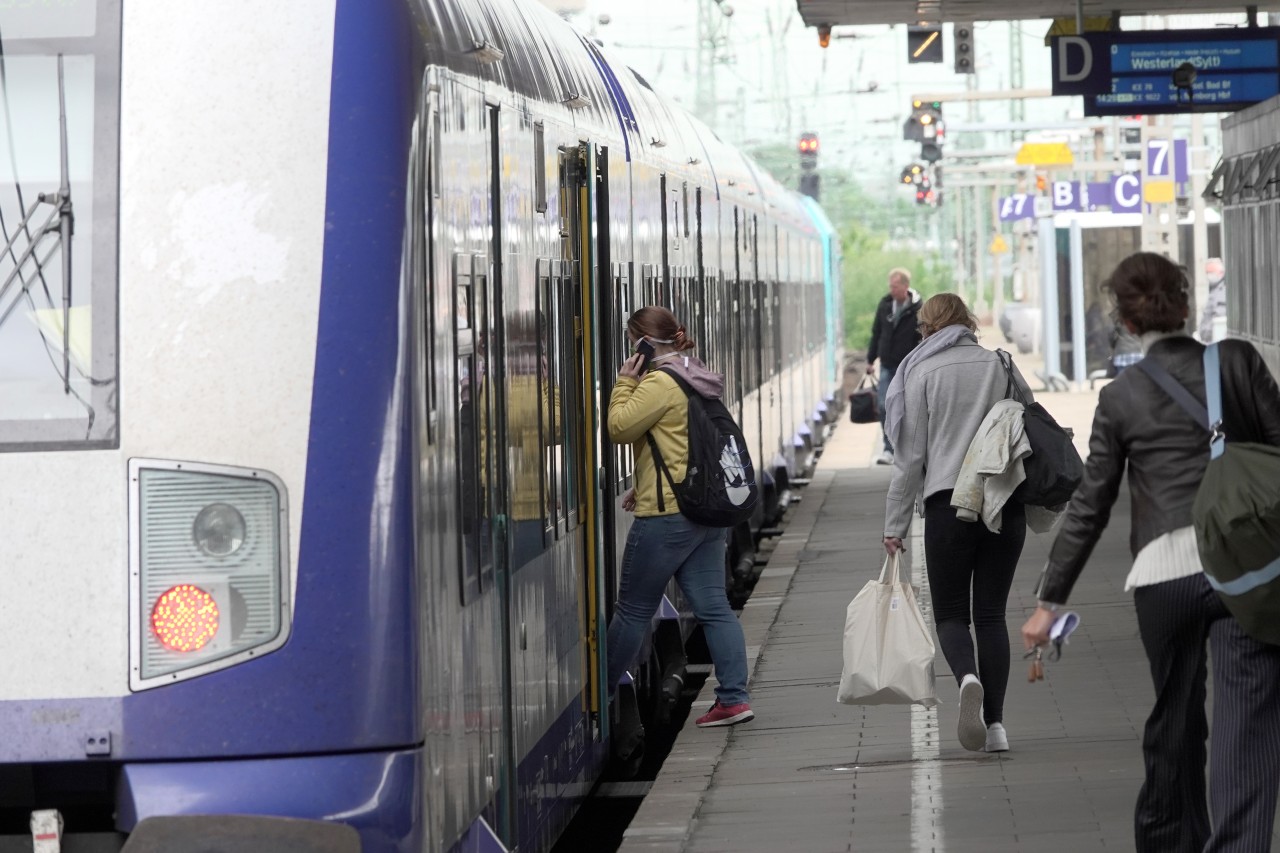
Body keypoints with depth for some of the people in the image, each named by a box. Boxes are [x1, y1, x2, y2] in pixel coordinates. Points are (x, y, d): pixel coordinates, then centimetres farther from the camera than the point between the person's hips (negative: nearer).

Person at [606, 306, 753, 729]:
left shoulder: (660, 383, -14)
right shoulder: (701, 381, 16)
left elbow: (620, 427, -17)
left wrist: (625, 383, -6)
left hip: (666, 515, -9)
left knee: (633, 610, 3)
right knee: (713, 607, 4)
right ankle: (734, 697, -3)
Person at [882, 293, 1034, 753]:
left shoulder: (923, 372, 0)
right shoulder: (1002, 366, 9)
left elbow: (911, 456, -1)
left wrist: (895, 523, 4)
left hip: (948, 503, -3)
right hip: (1007, 502, 3)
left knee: (950, 612, 6)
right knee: (991, 612, 10)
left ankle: (968, 677, -25)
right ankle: (995, 722, 3)